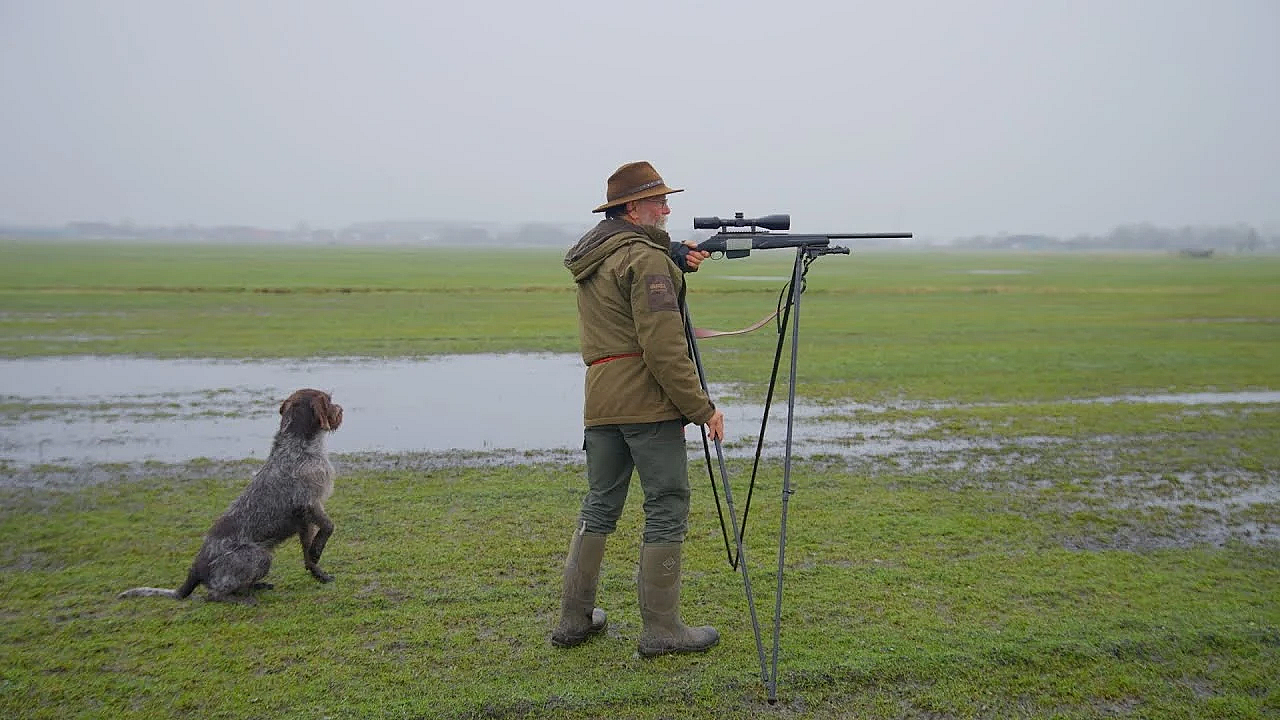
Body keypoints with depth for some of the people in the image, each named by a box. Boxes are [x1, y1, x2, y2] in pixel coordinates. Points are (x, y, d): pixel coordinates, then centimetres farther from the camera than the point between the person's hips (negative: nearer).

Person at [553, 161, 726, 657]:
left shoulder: (590, 260, 17)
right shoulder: (645, 258, -11)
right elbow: (663, 347, -18)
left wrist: (674, 266, 11)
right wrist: (702, 407, -14)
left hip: (600, 401, 8)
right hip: (646, 399, -8)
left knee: (599, 505, 15)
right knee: (667, 508, 0)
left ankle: (574, 618, 20)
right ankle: (660, 629, 5)